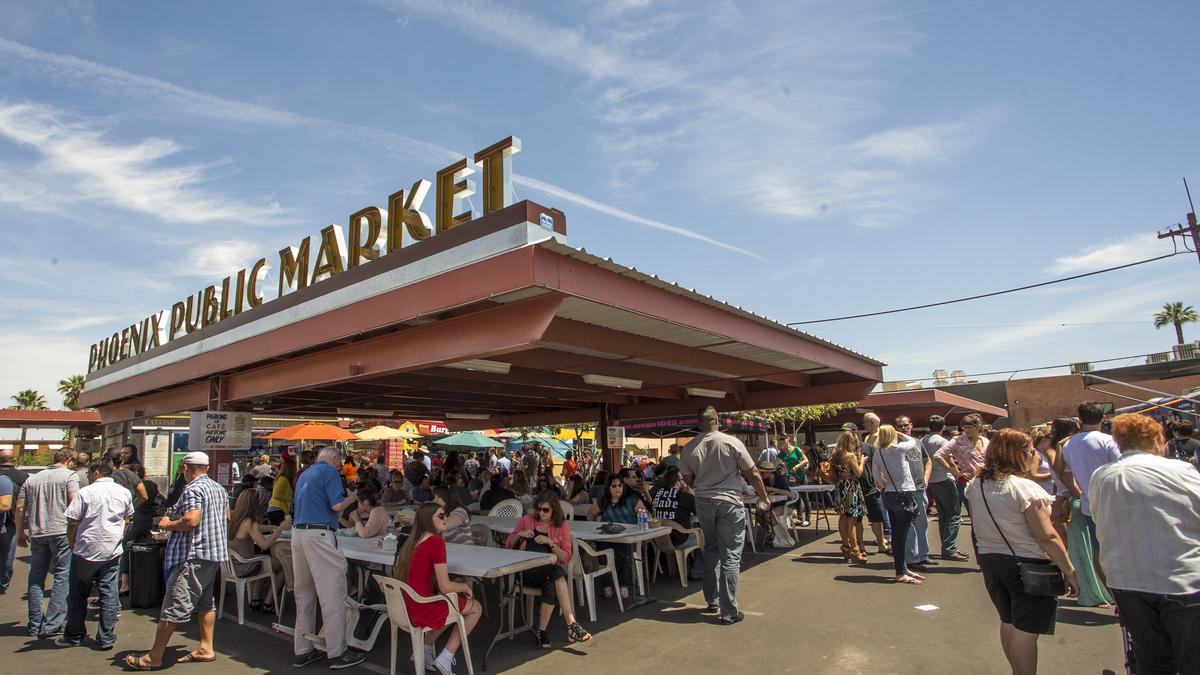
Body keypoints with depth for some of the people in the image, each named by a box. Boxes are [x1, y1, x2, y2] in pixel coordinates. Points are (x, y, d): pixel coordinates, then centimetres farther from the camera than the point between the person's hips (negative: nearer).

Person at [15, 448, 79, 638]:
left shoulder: (32, 479, 15)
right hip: (62, 531, -5)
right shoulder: (69, 475, -2)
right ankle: (51, 625, -4)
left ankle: (35, 625, 18)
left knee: (36, 578, 14)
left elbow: (20, 508, 13)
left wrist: (20, 533, 21)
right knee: (62, 577, 0)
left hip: (37, 534, 5)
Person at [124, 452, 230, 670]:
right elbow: (227, 517, 23)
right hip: (215, 553, 9)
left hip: (194, 556, -9)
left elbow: (191, 520, -25)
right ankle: (206, 648, 21)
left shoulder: (193, 490, -14)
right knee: (206, 602, 15)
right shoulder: (219, 489, 14)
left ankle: (154, 657, 5)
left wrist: (168, 524, -9)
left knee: (173, 606, -2)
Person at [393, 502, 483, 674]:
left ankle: (425, 650, 24)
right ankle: (445, 659, 10)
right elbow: (445, 587, -17)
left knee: (452, 599, 32)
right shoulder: (436, 542, -17)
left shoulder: (413, 540, 9)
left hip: (406, 608, 8)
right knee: (476, 608, 13)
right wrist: (465, 586, 2)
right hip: (422, 610, -8)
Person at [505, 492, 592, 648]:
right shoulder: (527, 520, 10)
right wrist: (520, 534, -3)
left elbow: (566, 558, 3)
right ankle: (571, 624, -35)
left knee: (551, 587, -37)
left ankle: (542, 632, -26)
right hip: (527, 572, -1)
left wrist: (550, 542, -12)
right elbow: (508, 544, 18)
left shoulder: (562, 525, 9)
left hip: (548, 573, 1)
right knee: (557, 573, -32)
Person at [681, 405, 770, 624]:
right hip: (729, 502, -3)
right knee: (730, 555, 2)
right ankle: (729, 611, 5)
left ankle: (712, 600, 27)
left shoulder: (689, 448, -1)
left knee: (711, 550, 20)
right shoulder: (731, 442, -10)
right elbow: (753, 474, -5)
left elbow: (688, 480, 9)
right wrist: (764, 498, 10)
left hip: (703, 502, 4)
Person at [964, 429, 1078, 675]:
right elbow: (1047, 537, -19)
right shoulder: (1024, 488, -19)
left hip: (990, 561, 7)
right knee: (1025, 631, 2)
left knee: (1008, 622, 21)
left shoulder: (975, 485, 2)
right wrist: (1069, 571, -12)